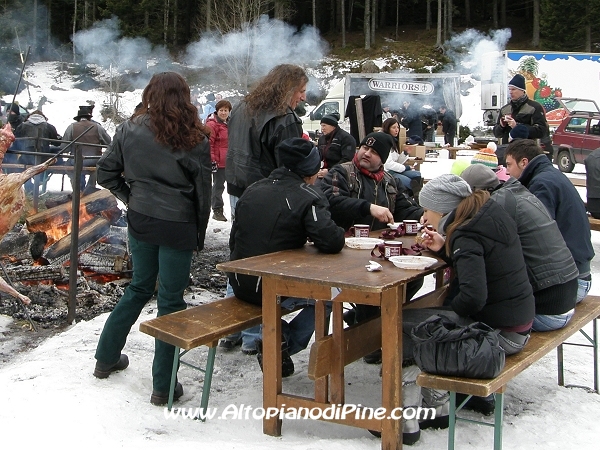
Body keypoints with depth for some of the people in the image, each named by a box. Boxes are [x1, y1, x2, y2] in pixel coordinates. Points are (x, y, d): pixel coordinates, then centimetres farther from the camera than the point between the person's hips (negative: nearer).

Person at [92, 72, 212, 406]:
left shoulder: (131, 130, 0)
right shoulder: (193, 137, -7)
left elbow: (106, 172, 3)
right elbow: (202, 190, -3)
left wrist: (130, 197, 13)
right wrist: (200, 234, 6)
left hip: (140, 220, 4)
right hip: (177, 226, -4)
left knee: (139, 288, 23)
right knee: (170, 300, 3)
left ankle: (107, 358, 34)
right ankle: (163, 386, 9)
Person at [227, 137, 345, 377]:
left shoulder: (253, 189, 8)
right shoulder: (308, 198, -13)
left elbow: (234, 240, 14)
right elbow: (331, 242, -23)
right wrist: (339, 233, 0)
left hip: (240, 285, 7)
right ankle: (280, 348, 7)